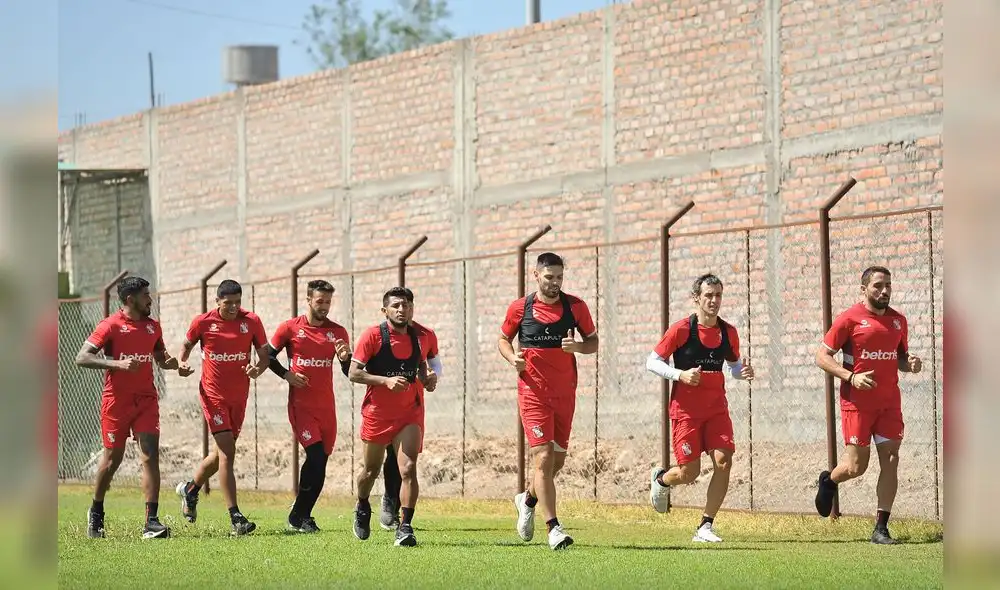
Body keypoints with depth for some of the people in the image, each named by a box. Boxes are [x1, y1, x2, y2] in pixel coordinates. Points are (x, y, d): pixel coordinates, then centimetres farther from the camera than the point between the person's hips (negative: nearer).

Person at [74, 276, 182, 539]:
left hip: (146, 399, 4)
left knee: (151, 456, -10)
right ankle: (96, 513, 30)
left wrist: (170, 363, 1)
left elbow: (161, 359, 26)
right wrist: (117, 364, -26)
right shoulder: (111, 325, -8)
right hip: (117, 401, -4)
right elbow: (82, 358, -14)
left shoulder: (153, 326, 11)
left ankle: (151, 522, -14)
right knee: (113, 458, 6)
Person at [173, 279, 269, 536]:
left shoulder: (251, 321, -3)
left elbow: (264, 355, 3)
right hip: (213, 394, -4)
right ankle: (235, 517, -14)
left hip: (239, 396, 4)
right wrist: (182, 363, -8)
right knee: (227, 451, -13)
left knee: (222, 452, 14)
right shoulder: (203, 322, -6)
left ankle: (190, 490, 42)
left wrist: (258, 368, -19)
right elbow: (187, 344, 12)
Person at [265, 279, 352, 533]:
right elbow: (268, 355, 9)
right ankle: (299, 516, -4)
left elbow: (350, 372, 8)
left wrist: (345, 357, -14)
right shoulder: (290, 328, 0)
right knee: (317, 457, -16)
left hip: (326, 406, 4)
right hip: (301, 405, -4)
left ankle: (301, 515, 19)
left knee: (319, 460, 5)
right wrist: (287, 374, -5)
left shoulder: (338, 332, 7)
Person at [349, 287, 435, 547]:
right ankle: (362, 509, 45)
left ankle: (405, 527, -12)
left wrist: (426, 379, 3)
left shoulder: (418, 336, 5)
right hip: (377, 414, -2)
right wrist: (386, 380, -23)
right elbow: (354, 373, -12)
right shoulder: (372, 336, -8)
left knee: (408, 469, -16)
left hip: (409, 413, 2)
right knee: (370, 470, 15)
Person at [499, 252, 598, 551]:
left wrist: (577, 346, -12)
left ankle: (528, 499, 40)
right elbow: (503, 339, 13)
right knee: (544, 457, -13)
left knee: (558, 459, 11)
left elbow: (593, 342, 10)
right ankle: (553, 528, -13)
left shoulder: (575, 306, 2)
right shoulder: (519, 308, -1)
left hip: (565, 392, 3)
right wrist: (513, 358, -8)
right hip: (533, 393, -3)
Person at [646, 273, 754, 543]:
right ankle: (660, 479, 34)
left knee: (723, 461, -14)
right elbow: (652, 362, -4)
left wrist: (743, 372, -4)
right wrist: (680, 374, -19)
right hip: (685, 409, -4)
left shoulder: (728, 332, 4)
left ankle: (705, 526, -3)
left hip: (716, 409, 4)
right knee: (689, 473, -3)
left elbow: (734, 365, 20)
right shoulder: (681, 329, -9)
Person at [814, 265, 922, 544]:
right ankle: (829, 481, 32)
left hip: (889, 403, 5)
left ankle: (881, 529, 1)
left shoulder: (898, 320, 11)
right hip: (857, 403, -5)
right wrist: (851, 377, -18)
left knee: (890, 461, -4)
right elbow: (822, 356, -5)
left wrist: (910, 363, -1)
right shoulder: (850, 318, -6)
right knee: (856, 466, -3)